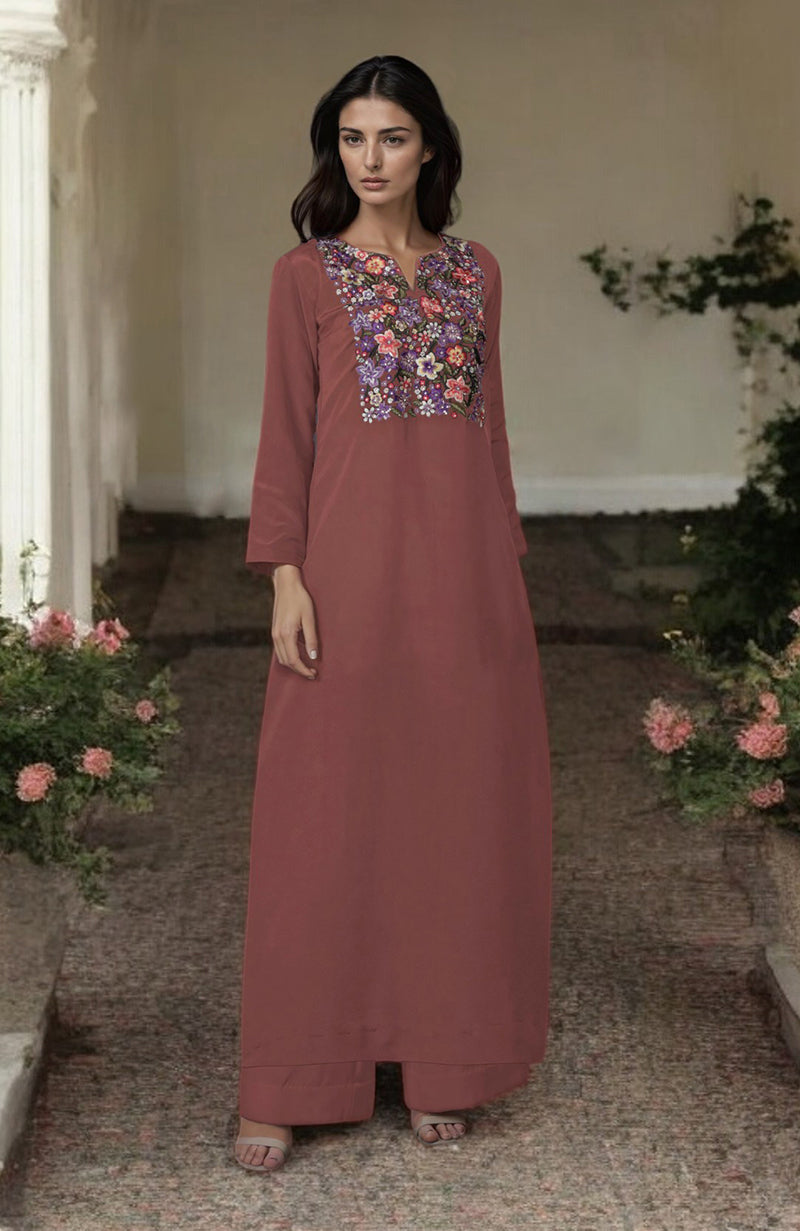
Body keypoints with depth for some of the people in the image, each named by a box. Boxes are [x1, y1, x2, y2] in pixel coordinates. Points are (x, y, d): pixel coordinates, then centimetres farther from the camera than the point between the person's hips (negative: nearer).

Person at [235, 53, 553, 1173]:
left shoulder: (475, 271, 12)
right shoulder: (306, 274, 2)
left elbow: (491, 425, 14)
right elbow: (285, 432, -1)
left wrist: (506, 562, 10)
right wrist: (286, 576, -9)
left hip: (464, 570, 3)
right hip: (350, 565, -3)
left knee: (459, 806, 5)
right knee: (327, 815, -2)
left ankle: (441, 1060, 17)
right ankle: (287, 1085, 4)